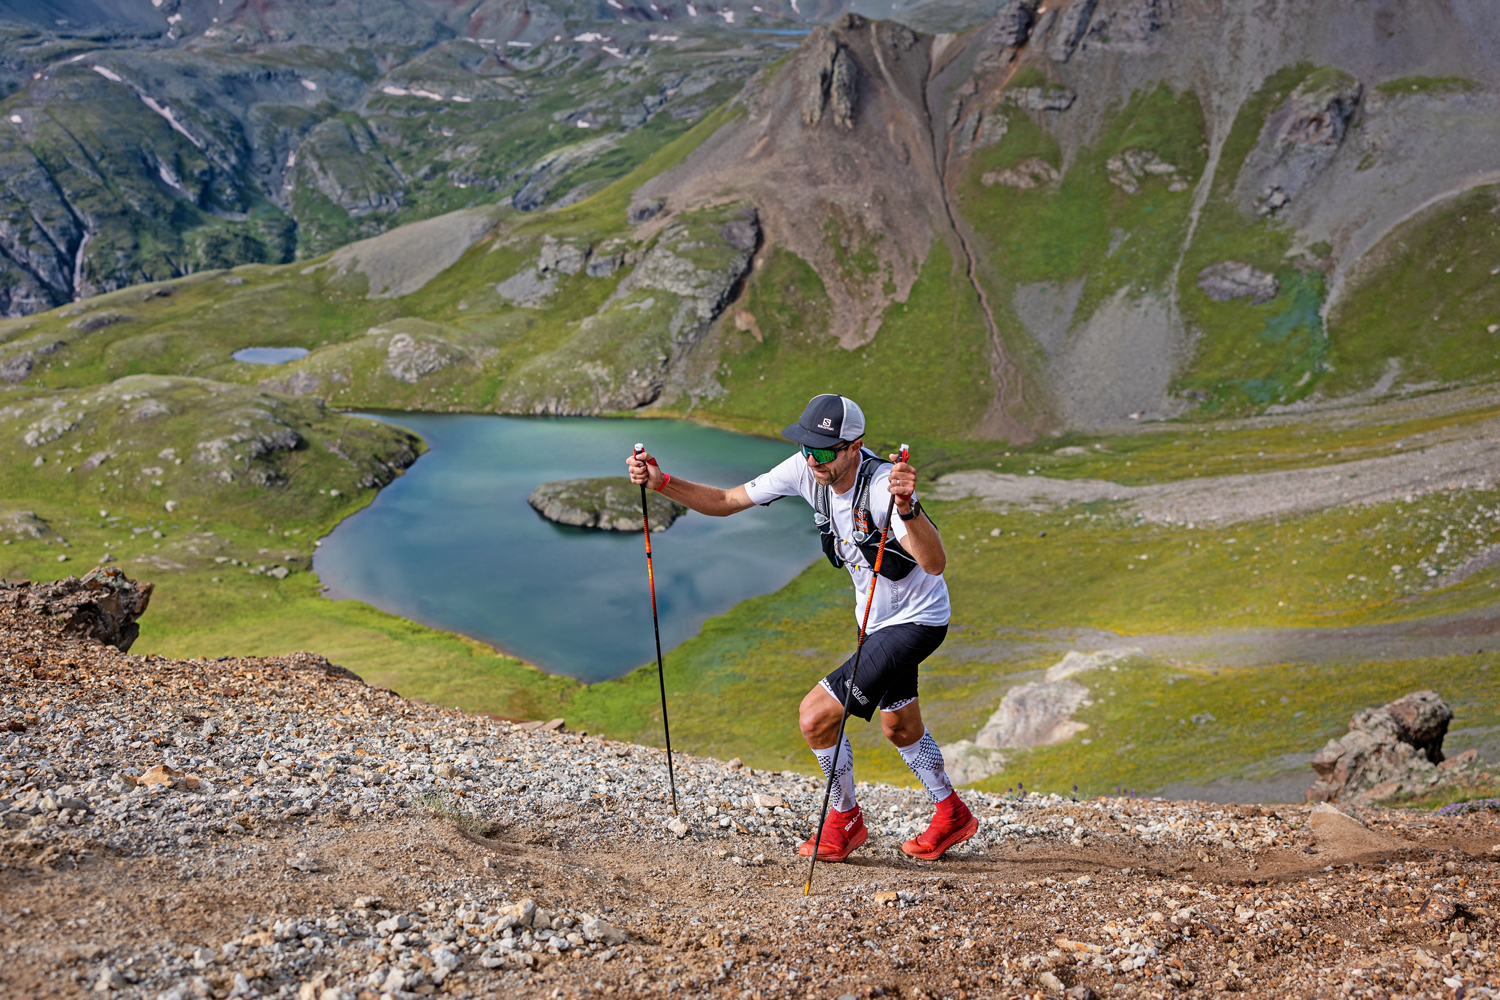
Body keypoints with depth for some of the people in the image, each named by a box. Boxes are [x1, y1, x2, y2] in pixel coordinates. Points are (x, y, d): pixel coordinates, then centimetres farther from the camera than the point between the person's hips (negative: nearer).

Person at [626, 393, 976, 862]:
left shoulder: (883, 483, -34)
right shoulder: (807, 470, -14)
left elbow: (935, 563, -46)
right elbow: (726, 501, -6)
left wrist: (906, 506, -62)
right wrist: (661, 482, -19)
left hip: (917, 620, -8)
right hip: (878, 618, 8)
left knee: (816, 716, -12)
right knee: (899, 727, 25)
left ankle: (845, 820, 13)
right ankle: (952, 817, 48)